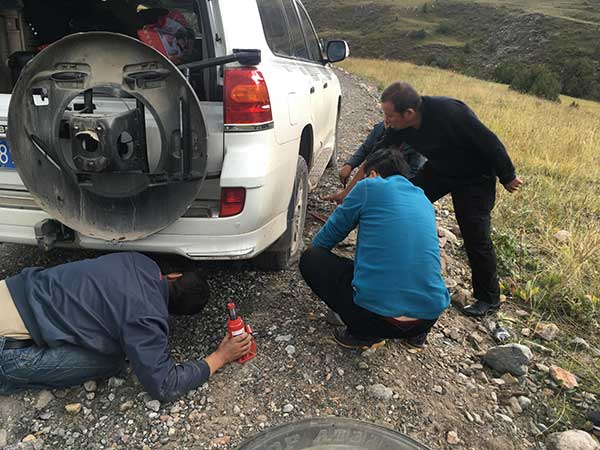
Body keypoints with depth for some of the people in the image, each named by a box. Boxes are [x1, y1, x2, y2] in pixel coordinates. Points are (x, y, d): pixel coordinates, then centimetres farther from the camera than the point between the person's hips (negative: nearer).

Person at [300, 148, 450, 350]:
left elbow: (330, 234, 10)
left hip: (377, 315, -6)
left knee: (310, 259, 13)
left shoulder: (370, 186, 1)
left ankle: (365, 334, 7)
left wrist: (314, 248, 34)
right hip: (429, 316, 7)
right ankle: (416, 333, 20)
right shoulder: (424, 201, 18)